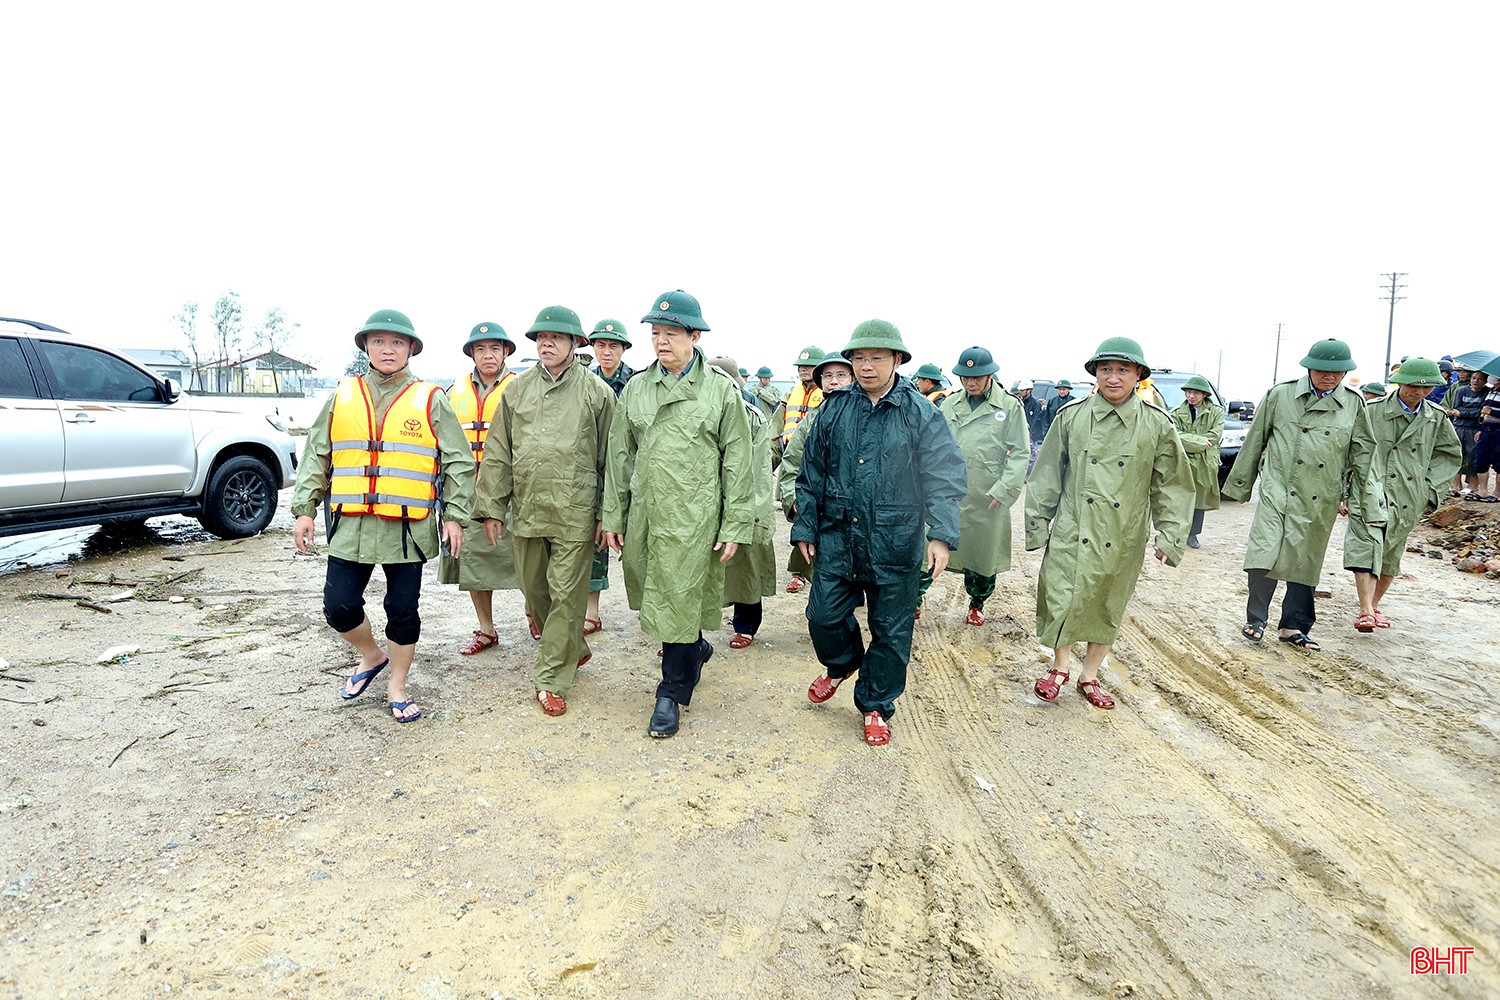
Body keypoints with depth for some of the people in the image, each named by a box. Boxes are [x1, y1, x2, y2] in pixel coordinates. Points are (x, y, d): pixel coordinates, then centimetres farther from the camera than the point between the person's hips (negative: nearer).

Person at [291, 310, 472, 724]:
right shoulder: (342, 396, 9)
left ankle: (397, 687, 24)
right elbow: (315, 455, 13)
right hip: (350, 525, 3)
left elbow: (459, 462, 1)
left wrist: (454, 516, -5)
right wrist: (304, 509, 6)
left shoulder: (430, 400, 2)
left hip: (408, 528, -2)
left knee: (403, 610, 5)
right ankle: (372, 656, 31)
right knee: (339, 605, 2)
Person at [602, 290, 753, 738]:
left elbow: (737, 463, -2)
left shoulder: (722, 390, -2)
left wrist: (736, 525, -5)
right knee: (653, 597, 13)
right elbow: (619, 456, 11)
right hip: (644, 512, 4)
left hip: (693, 516, -4)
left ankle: (671, 693, 17)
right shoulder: (635, 388, 8)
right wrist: (613, 516, 9)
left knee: (680, 601, 0)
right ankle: (695, 649, 42)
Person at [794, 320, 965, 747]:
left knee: (890, 631, 8)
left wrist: (942, 535, -21)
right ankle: (841, 665, 38)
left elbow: (944, 478, -9)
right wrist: (804, 527, 9)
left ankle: (876, 706, 30)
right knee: (824, 615, 5)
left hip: (895, 543, -2)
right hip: (838, 537, 2)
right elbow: (812, 472, 9)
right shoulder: (834, 409, 4)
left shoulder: (921, 414, -5)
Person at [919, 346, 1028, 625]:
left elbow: (1020, 453, -3)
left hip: (986, 498, -2)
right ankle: (915, 597, 16)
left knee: (982, 551, 11)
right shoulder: (949, 405, 7)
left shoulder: (1010, 407, -2)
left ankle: (977, 605, 32)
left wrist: (1004, 490, -12)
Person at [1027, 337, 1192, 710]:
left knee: (1107, 610, 12)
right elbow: (1047, 474, 3)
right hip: (1071, 533, -1)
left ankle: (1089, 676, 31)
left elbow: (1172, 485, 3)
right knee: (1061, 603, -1)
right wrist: (1037, 523, 3)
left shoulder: (1157, 424, -2)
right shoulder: (1072, 416, -2)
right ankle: (1059, 668, 24)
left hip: (1123, 540, 1)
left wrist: (1170, 536, -3)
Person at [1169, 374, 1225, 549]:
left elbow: (1215, 435, -6)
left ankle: (1193, 534, 15)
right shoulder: (1177, 412, 6)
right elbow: (1175, 434, -7)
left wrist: (1189, 441, -10)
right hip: (1182, 462, -1)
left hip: (1205, 463, 1)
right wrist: (1200, 442, -14)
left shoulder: (1217, 412, 6)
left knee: (1199, 499, 6)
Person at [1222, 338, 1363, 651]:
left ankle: (1294, 626, 23)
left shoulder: (1354, 404, 6)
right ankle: (1256, 619, 6)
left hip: (1321, 500, 3)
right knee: (1265, 557, -13)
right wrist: (1240, 485, 11)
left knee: (1305, 563, 9)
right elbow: (1255, 440, 7)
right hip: (1278, 490, -2)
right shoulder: (1280, 395, 0)